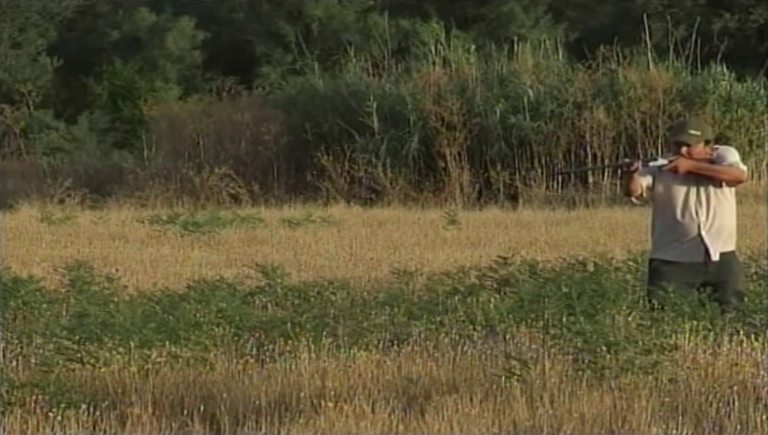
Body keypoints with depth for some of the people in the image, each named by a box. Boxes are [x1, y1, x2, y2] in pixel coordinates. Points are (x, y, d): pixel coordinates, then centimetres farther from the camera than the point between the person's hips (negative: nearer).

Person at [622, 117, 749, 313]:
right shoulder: (659, 170, -3)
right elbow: (634, 191, -17)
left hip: (720, 257, 1)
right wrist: (631, 176, -43)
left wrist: (691, 165, -27)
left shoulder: (724, 155, 0)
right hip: (672, 260, -1)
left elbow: (739, 176, -22)